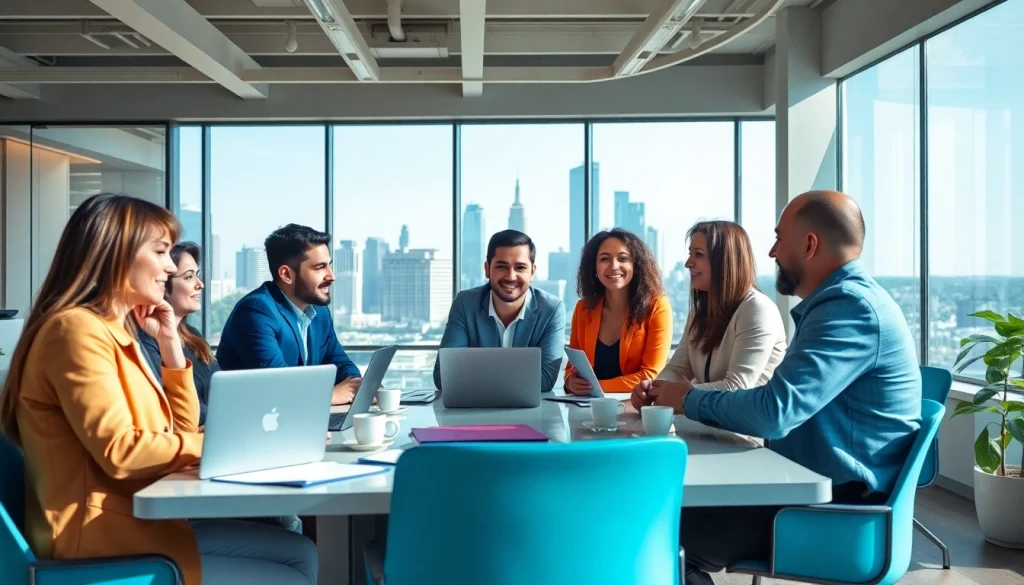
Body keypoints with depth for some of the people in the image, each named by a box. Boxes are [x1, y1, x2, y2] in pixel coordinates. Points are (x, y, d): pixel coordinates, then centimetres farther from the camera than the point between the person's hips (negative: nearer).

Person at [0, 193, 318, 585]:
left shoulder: (114, 330, 15)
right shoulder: (77, 328, -15)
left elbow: (181, 432, 14)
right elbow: (120, 452, -24)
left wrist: (169, 341, 6)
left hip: (136, 522, 9)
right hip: (98, 540, -9)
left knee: (300, 553, 6)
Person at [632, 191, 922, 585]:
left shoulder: (851, 307, -18)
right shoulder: (843, 301, 17)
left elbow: (773, 410, -28)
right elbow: (777, 404, 14)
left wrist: (690, 400, -9)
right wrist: (673, 398, 3)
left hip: (845, 508, -10)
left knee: (671, 532, -16)